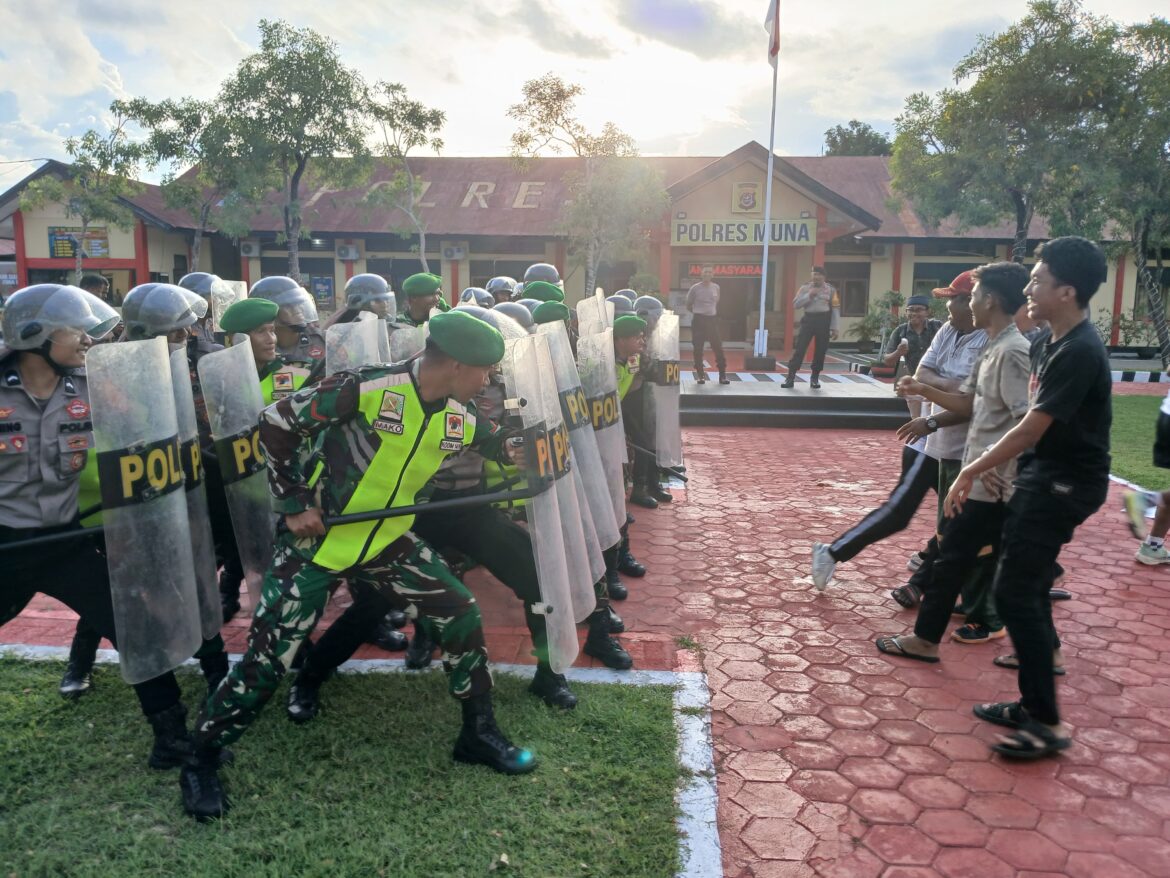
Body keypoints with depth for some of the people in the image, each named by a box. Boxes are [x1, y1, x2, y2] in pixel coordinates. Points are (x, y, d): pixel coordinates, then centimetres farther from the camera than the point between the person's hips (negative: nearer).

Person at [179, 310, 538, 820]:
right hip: (315, 540, -6)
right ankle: (202, 762, 20)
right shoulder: (367, 388, -24)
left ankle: (478, 733, 22)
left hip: (388, 541, 6)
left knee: (461, 616, 2)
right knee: (270, 655, -4)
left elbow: (503, 447, 17)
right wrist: (294, 503, -14)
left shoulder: (461, 418, -4)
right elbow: (276, 424, -15)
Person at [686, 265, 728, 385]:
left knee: (718, 347, 0)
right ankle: (700, 375, 8)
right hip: (698, 320, -3)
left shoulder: (716, 287, 7)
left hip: (712, 319, 3)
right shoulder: (695, 288, -4)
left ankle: (722, 374, 6)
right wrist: (699, 312, 3)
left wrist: (713, 312, 13)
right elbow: (688, 305, 6)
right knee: (698, 349, -2)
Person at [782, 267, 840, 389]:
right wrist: (809, 296, -15)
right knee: (799, 348, -6)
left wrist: (834, 328, -2)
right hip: (808, 319, 0)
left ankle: (815, 378, 19)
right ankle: (791, 377, -4)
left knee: (820, 351, 5)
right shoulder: (805, 288, 3)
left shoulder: (830, 289, 3)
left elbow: (835, 309, 3)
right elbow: (795, 304, -3)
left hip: (824, 321, 0)